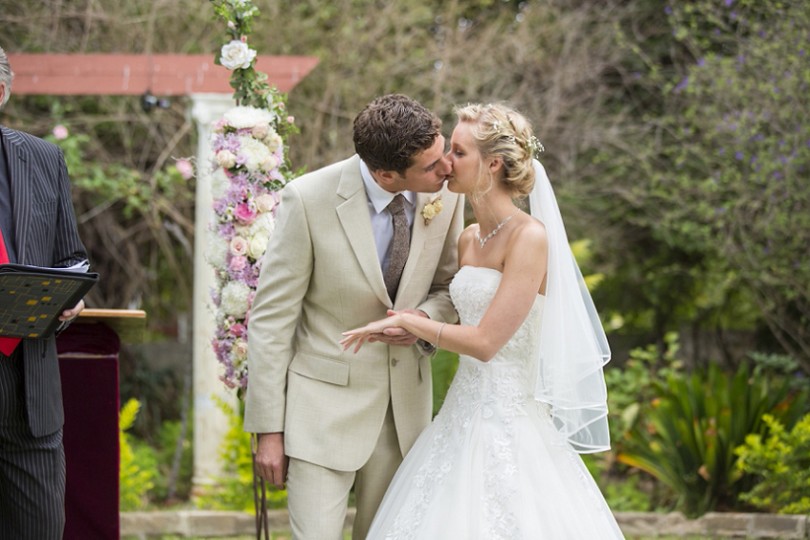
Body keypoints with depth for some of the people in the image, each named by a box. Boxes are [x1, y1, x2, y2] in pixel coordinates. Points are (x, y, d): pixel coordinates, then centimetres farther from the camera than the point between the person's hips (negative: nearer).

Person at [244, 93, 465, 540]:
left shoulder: (445, 193, -6)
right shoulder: (309, 199, -18)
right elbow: (270, 318, -12)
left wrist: (426, 318, -14)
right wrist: (268, 429, -11)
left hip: (405, 402, 4)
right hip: (326, 401, -4)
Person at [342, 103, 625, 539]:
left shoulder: (529, 236, -14)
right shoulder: (468, 240, 10)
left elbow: (485, 342, -18)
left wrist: (403, 321, -11)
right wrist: (404, 330, 2)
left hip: (510, 418, -8)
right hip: (463, 412, 8)